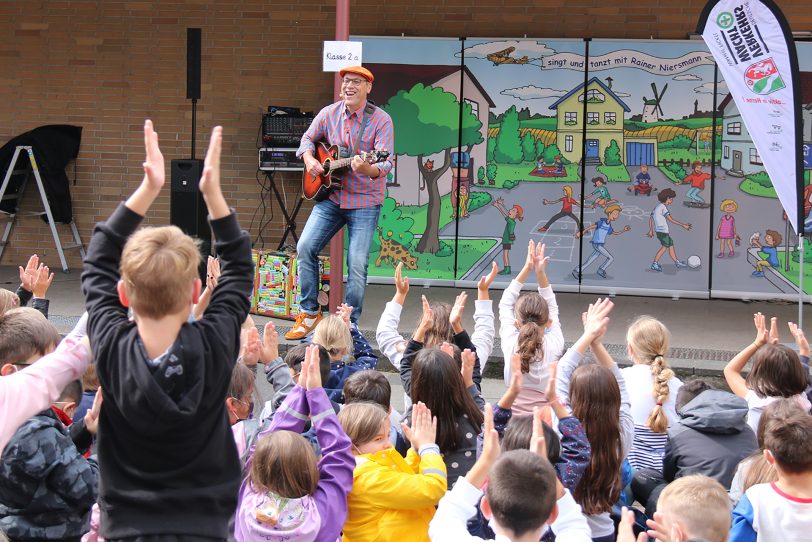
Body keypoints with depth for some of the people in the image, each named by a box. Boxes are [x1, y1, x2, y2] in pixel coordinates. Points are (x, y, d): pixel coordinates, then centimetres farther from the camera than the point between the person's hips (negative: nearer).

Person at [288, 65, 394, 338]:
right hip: (330, 196, 4)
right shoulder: (329, 113, 2)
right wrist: (309, 159, -4)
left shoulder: (381, 120, -11)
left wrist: (369, 169, -43)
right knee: (305, 247, -8)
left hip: (364, 202, -4)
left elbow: (386, 162, -21)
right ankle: (309, 313, 6)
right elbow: (308, 139, 18)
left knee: (357, 265, -8)